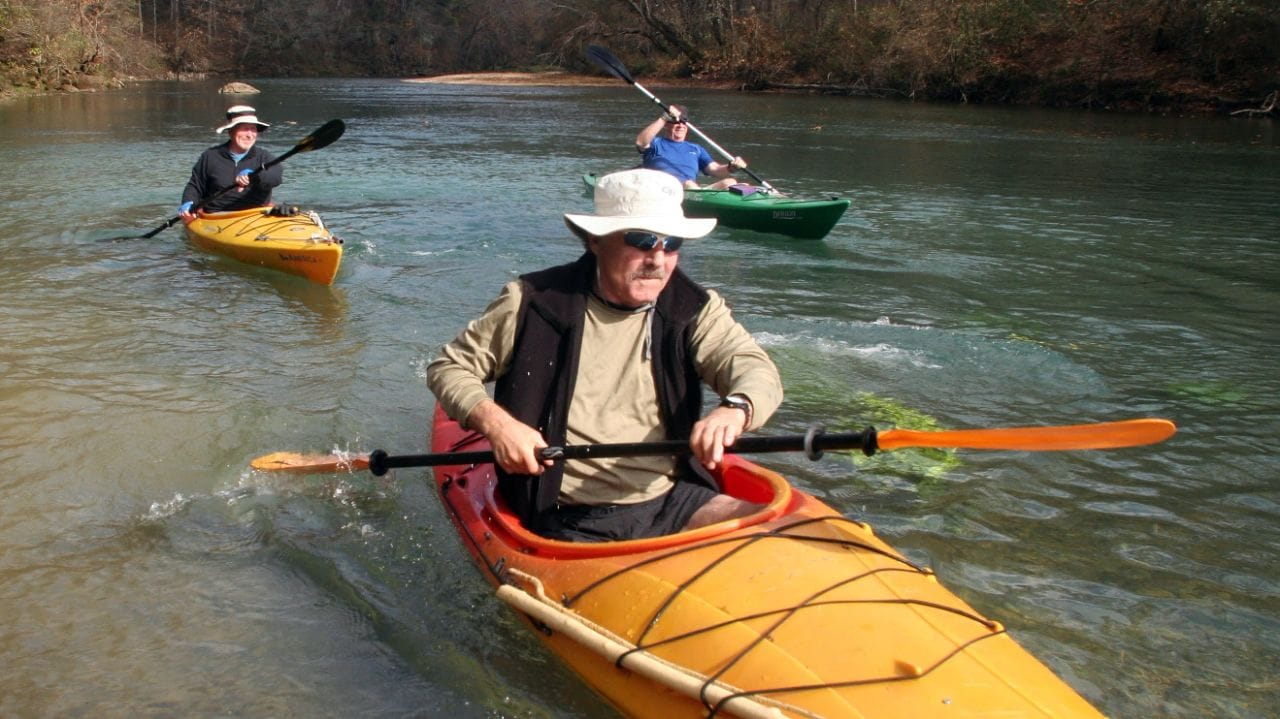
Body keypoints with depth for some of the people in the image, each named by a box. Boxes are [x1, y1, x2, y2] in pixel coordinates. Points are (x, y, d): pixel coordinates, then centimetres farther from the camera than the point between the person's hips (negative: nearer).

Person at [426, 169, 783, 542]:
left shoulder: (695, 310, 4)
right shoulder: (534, 303, -2)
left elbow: (757, 369, -10)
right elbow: (449, 367, 7)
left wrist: (734, 411, -35)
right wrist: (495, 423, -14)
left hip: (671, 501, 3)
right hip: (570, 524, -3)